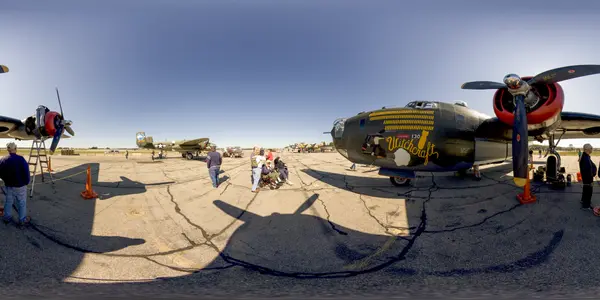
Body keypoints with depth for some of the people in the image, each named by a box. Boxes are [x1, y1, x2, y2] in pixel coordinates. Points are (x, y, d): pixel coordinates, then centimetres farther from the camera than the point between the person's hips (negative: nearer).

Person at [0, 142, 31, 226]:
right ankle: (22, 220, 15)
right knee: (22, 203, 7)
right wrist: (26, 181, -4)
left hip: (8, 185, 5)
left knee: (8, 201, 21)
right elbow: (26, 172, -20)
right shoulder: (20, 159, -21)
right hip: (20, 185, -5)